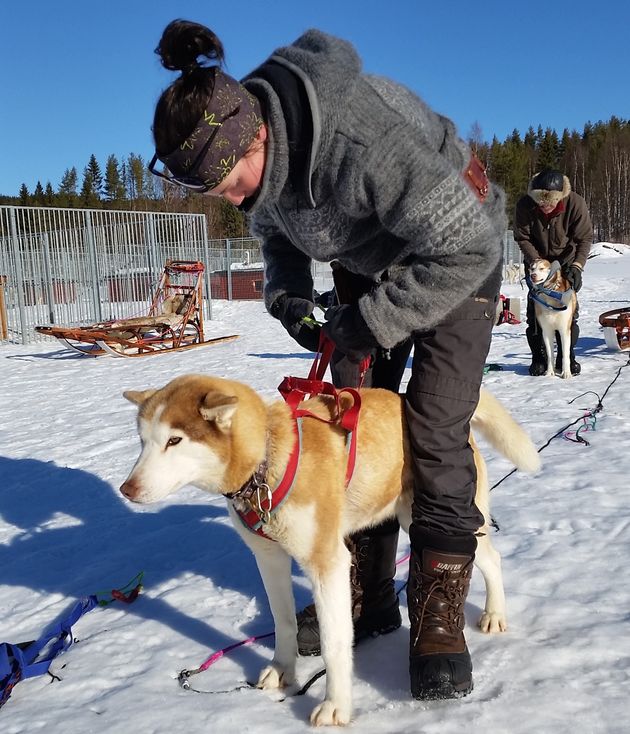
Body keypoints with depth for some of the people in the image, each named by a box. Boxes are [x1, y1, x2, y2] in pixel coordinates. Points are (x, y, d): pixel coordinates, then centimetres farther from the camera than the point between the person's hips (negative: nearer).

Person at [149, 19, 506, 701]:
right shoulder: (241, 132, -16)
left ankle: (438, 619, -3)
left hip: (458, 254, -7)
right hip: (370, 259, 7)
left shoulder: (363, 139, -40)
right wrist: (286, 292, -12)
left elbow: (466, 247, -34)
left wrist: (375, 321, -29)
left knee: (434, 433, -15)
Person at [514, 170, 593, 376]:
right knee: (535, 308, -5)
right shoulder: (524, 205, -24)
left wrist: (576, 266, -29)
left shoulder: (575, 203, -25)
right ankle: (538, 357, 5)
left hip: (567, 261, 0)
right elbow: (522, 238, -14)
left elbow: (585, 238, -17)